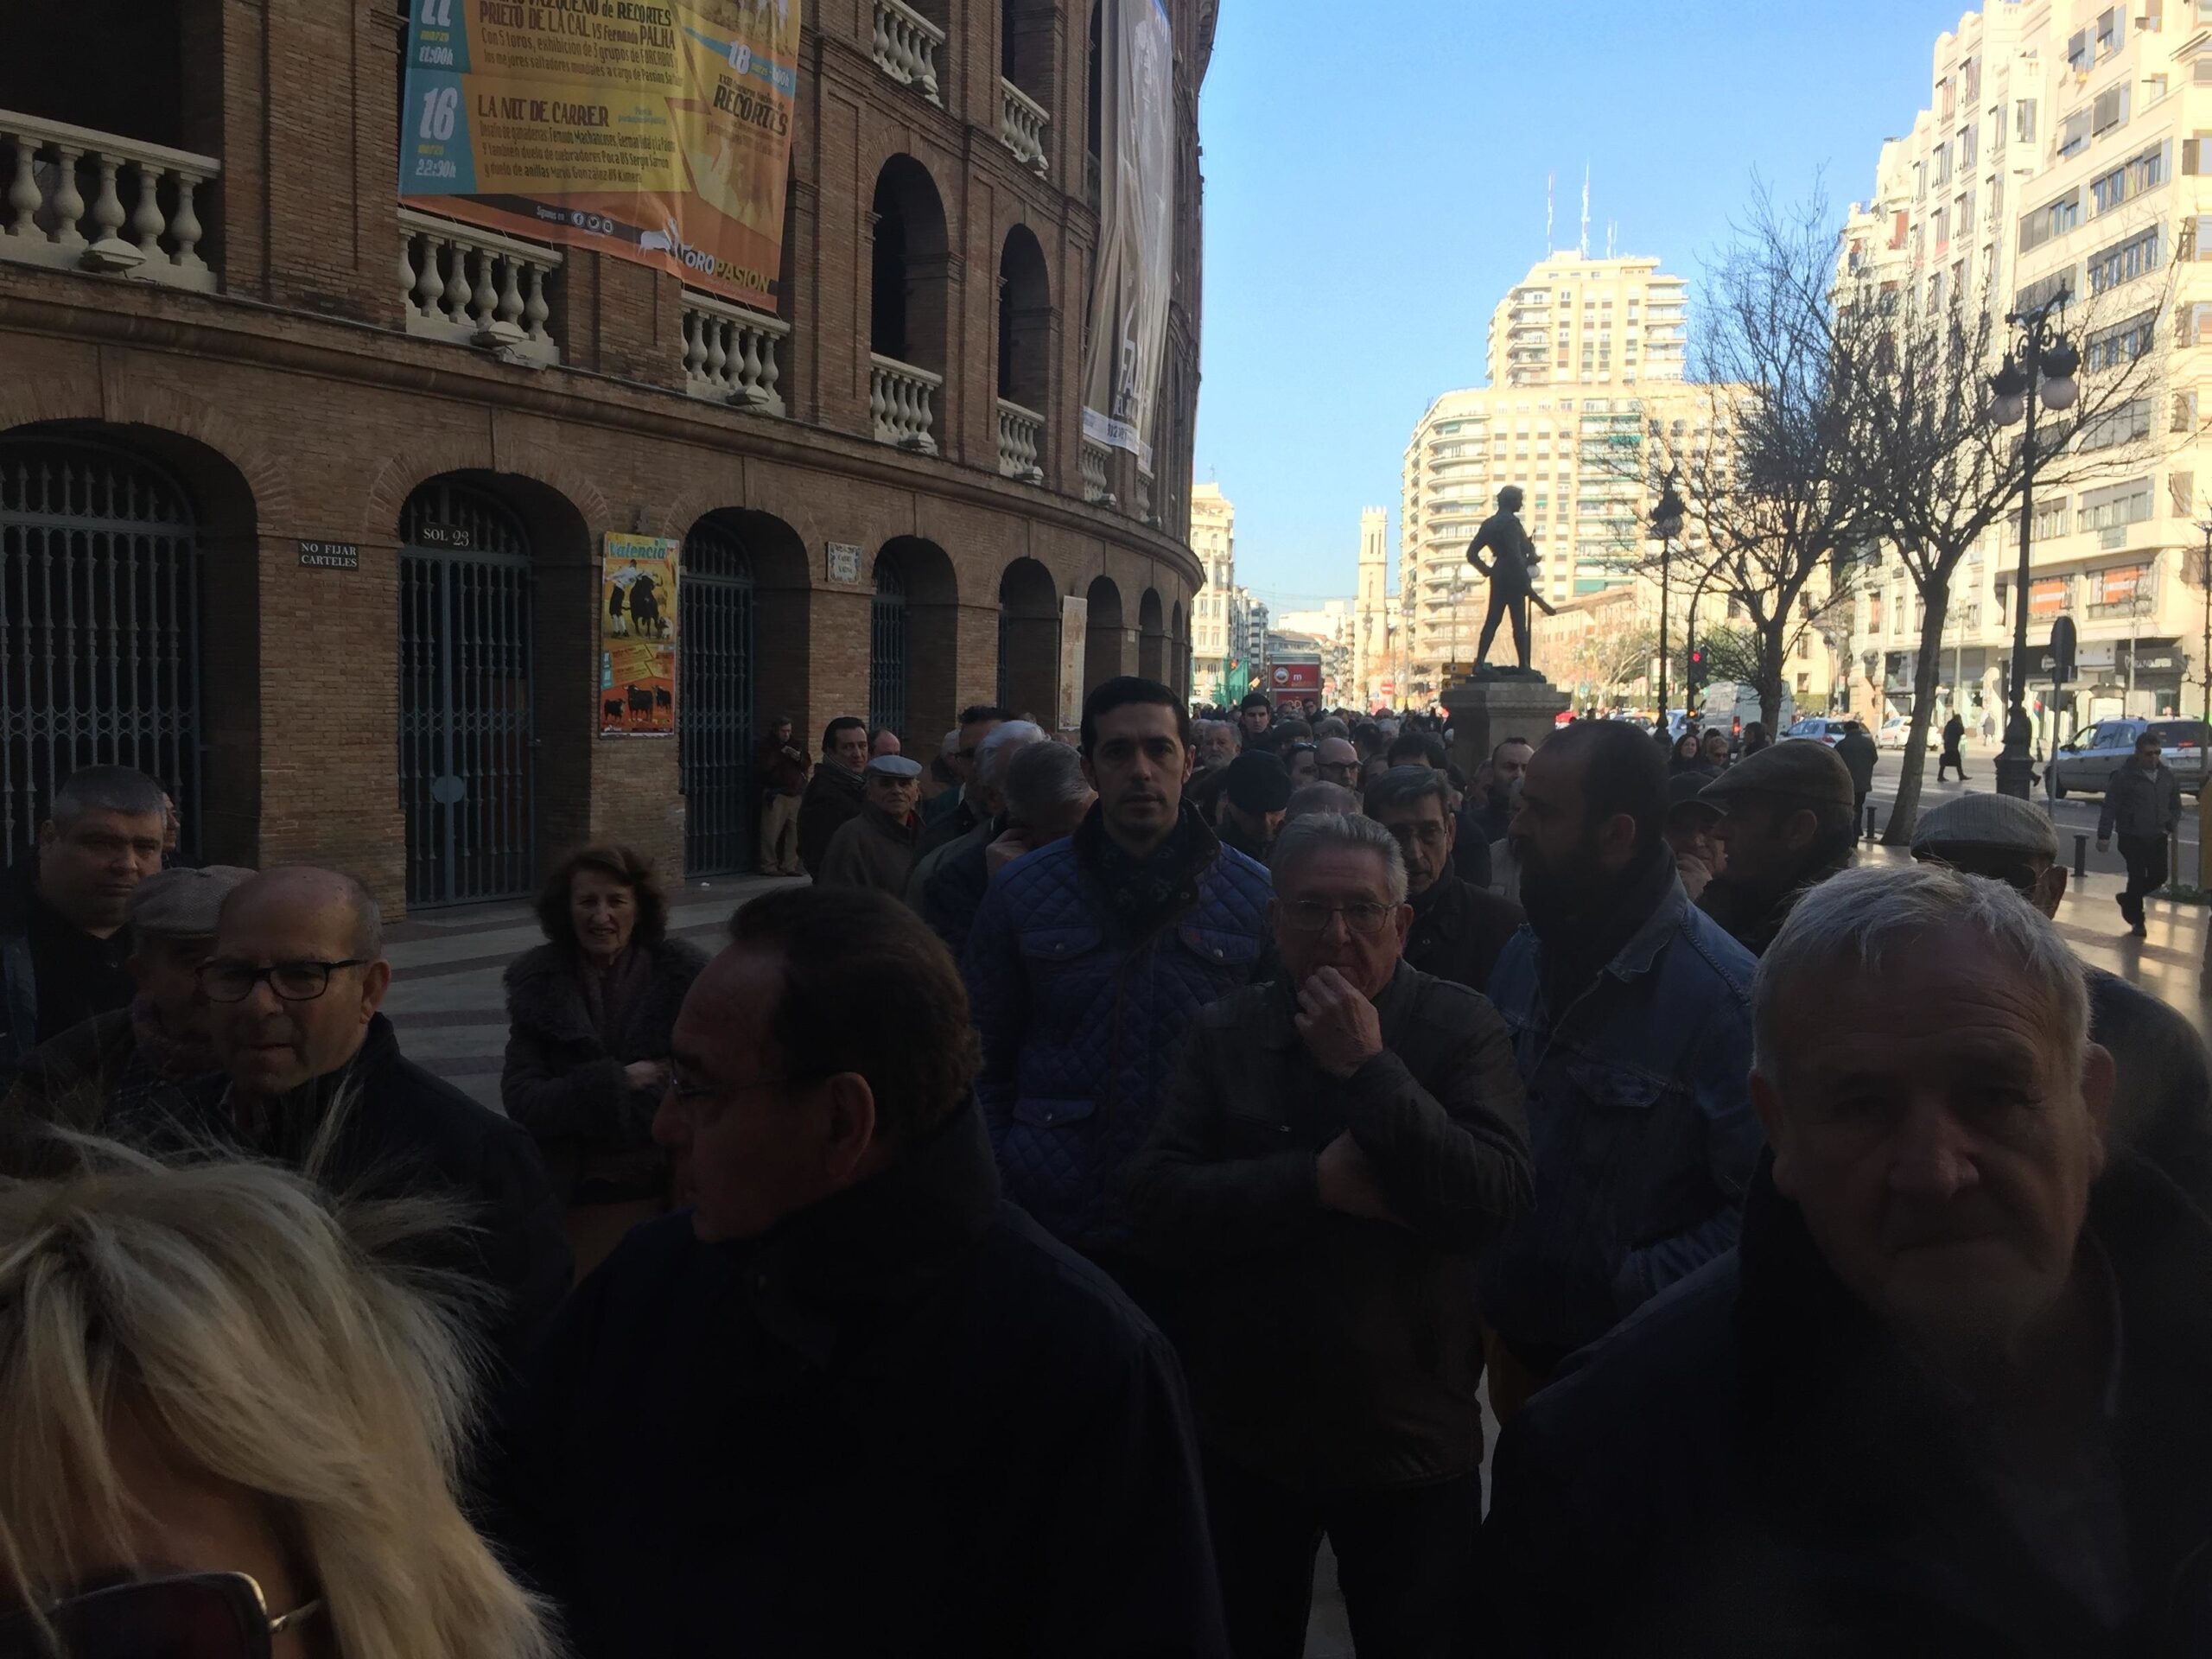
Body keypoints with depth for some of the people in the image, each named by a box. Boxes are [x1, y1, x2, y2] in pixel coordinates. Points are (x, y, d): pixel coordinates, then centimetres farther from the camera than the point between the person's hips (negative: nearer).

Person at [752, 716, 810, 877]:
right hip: (775, 795, -5)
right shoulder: (763, 746, 4)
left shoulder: (794, 745, 20)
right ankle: (769, 866, -4)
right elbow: (761, 767, -9)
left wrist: (799, 757, -4)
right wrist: (780, 754, -11)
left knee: (793, 832, 0)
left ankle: (790, 865, 5)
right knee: (771, 832, -10)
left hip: (795, 794, 5)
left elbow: (807, 764, 18)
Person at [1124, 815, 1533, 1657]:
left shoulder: (1461, 1026, -8)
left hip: (1410, 1437, -2)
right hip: (1243, 1430, 2)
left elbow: (1498, 1202, -20)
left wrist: (1371, 1069, -23)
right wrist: (1315, 1182, -22)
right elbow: (1156, 1203, -12)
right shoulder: (1226, 1031, -2)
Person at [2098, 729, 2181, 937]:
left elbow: (2175, 805, 18)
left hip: (2157, 837, 5)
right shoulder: (2124, 775, -11)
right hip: (2132, 837, -5)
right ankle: (2136, 920, 13)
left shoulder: (2168, 775, 7)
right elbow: (2110, 807, -10)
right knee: (2137, 877, -2)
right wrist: (2104, 835, -14)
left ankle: (2128, 899, 32)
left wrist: (2171, 825, 1)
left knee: (2159, 877, 6)